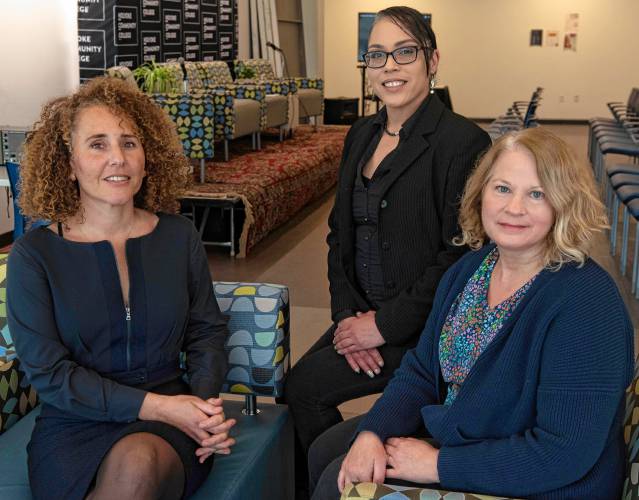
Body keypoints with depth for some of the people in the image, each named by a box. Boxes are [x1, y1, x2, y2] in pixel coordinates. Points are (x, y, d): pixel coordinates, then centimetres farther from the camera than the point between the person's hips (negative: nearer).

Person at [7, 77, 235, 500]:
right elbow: (47, 371, -7)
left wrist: (205, 401, -10)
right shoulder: (34, 254, -3)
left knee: (138, 463, -33)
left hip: (169, 426, 1)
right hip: (76, 427, -1)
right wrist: (155, 406, -16)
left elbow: (206, 331, 11)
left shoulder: (179, 236, 6)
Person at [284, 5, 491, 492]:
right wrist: (347, 313, -2)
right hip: (365, 314, 7)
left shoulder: (463, 142, -15)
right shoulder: (362, 135, 9)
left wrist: (387, 324, -16)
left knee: (307, 385, -14)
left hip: (426, 326, -7)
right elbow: (340, 232, 12)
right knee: (293, 382, -8)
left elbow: (460, 256, -18)